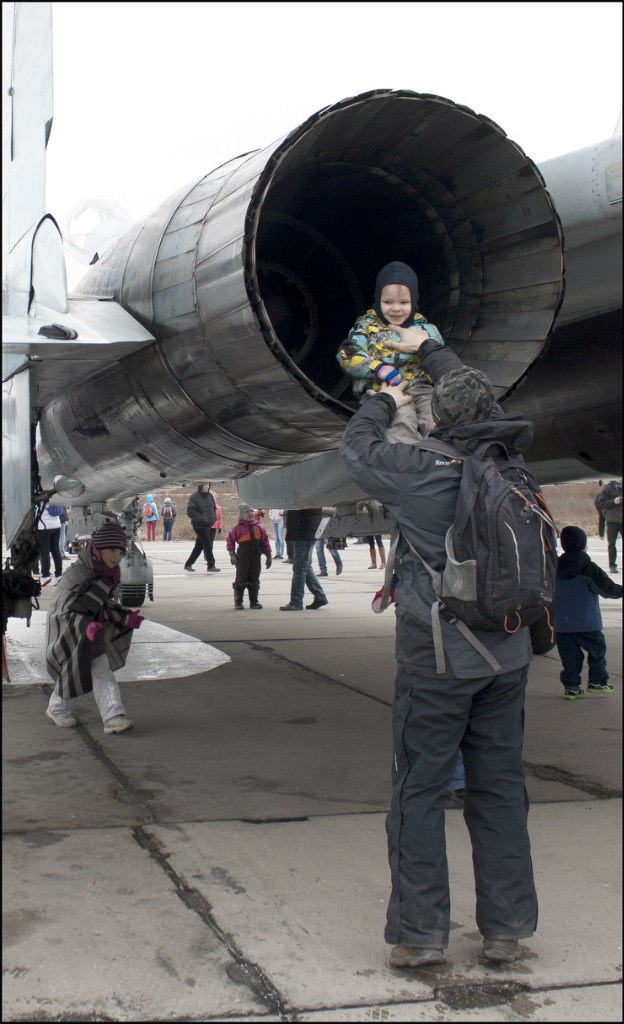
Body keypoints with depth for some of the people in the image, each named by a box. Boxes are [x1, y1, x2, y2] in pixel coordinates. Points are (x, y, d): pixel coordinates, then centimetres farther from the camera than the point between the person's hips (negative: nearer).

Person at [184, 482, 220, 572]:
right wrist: (201, 519, -22)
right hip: (199, 525, -7)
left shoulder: (210, 496, 10)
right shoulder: (194, 497, -10)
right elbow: (190, 511, -14)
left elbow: (214, 508, 22)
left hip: (209, 525, 7)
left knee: (199, 546, 11)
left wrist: (214, 518, 5)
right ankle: (211, 566, -2)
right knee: (208, 545, -10)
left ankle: (188, 564, 22)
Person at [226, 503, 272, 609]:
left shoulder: (259, 528, 6)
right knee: (241, 580, 1)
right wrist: (232, 555, -4)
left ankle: (254, 601, 18)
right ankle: (238, 602, 8)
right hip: (243, 558, -4)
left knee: (254, 581, 9)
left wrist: (268, 556, 8)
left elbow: (265, 542, 9)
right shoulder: (239, 528, -5)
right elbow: (230, 540, 1)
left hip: (256, 558, 4)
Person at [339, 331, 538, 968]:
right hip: (507, 653, 5)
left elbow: (356, 447, 6)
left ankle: (419, 932, 10)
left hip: (437, 657, -5)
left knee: (419, 789, 5)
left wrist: (385, 402, 25)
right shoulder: (508, 461, 0)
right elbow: (480, 404, 19)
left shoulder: (419, 470, -13)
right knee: (500, 785, 12)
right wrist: (428, 350, 33)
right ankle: (507, 928, 20)